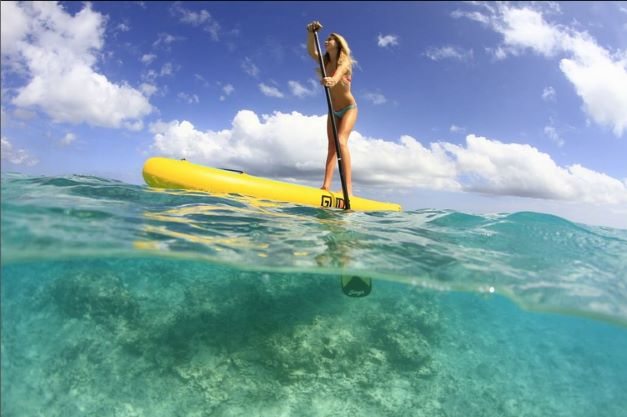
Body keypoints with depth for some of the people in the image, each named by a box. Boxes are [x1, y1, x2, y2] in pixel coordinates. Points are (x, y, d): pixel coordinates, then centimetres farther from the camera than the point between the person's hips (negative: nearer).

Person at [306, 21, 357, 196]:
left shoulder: (344, 62, -13)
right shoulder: (326, 62, 5)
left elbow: (338, 74, -37)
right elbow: (311, 51, -11)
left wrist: (333, 80, -60)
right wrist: (311, 33, -28)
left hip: (349, 109, -7)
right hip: (333, 111, 7)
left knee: (341, 142, -25)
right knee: (331, 146, -5)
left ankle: (348, 190, -32)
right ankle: (326, 186, -14)